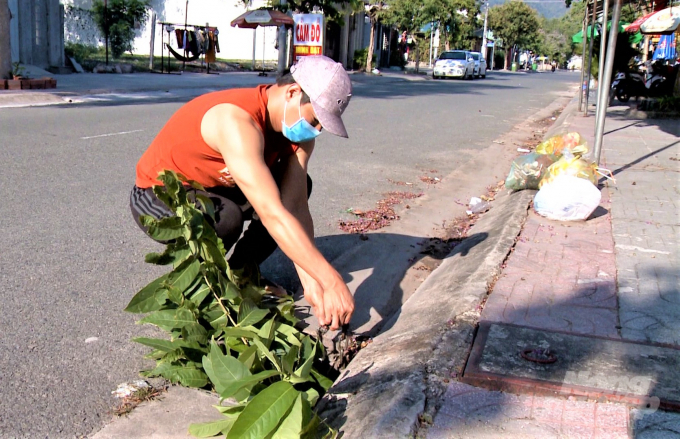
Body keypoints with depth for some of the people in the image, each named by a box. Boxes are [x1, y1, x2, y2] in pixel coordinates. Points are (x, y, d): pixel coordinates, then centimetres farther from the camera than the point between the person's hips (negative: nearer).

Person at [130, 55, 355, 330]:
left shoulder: (298, 131, -9)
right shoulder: (237, 121, -35)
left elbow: (295, 206, -17)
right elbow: (272, 214, -42)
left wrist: (310, 280, -26)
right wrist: (331, 281, -41)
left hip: (211, 189, 8)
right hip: (156, 198, -8)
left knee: (299, 185, -1)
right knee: (226, 217, -37)